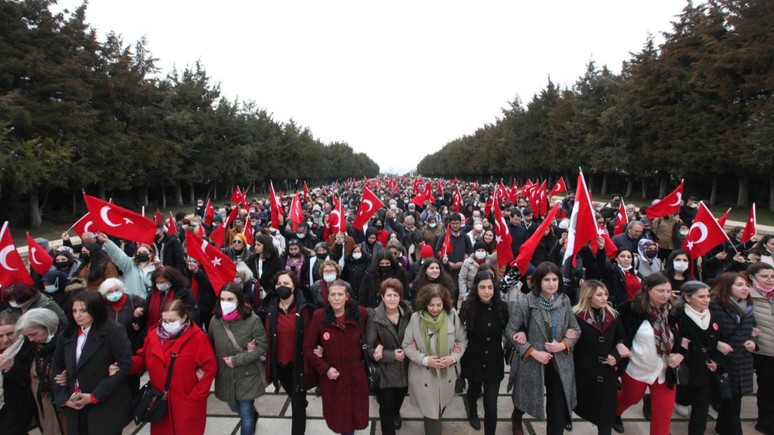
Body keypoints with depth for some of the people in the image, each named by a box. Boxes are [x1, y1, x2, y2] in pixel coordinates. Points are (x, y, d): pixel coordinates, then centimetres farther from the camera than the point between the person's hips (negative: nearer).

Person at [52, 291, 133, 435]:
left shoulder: (114, 331, -10)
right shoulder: (66, 335, 9)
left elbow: (124, 366, -15)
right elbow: (57, 368, 14)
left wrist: (94, 396, -15)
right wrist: (63, 398, 1)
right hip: (76, 410, 5)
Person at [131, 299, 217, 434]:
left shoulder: (198, 338, -15)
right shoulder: (153, 335, -1)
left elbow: (210, 368, -12)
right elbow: (143, 359, 11)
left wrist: (195, 396, -12)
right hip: (160, 403, 4)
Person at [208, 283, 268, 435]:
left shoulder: (253, 320, -20)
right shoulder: (215, 320, -10)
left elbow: (262, 346, -15)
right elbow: (210, 347, 3)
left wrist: (237, 360, -19)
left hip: (247, 376, -4)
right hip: (225, 376, 4)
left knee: (246, 415, 7)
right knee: (235, 408, 26)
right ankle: (253, 415, 57)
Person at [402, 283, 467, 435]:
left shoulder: (452, 315, -12)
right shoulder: (416, 318, -15)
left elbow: (462, 341, 0)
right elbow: (407, 346, -7)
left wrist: (453, 357, -16)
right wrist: (424, 360, -19)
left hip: (447, 373, 3)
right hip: (424, 374, -2)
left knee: (440, 409, 25)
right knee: (430, 412, 3)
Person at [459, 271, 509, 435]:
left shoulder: (502, 306, -12)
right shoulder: (468, 306, -16)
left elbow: (508, 331, 0)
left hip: (494, 362, 0)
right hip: (473, 360, 1)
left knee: (491, 405, -4)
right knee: (474, 390, 28)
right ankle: (472, 412, 61)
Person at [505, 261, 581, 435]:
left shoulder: (564, 300, -5)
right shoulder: (526, 302, -16)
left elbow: (576, 329, 5)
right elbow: (510, 331, -12)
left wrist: (563, 345, -13)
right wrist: (533, 352, -17)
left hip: (560, 362, 2)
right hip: (532, 361, -2)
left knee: (559, 409, 4)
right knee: (529, 398, 21)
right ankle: (516, 417, 55)